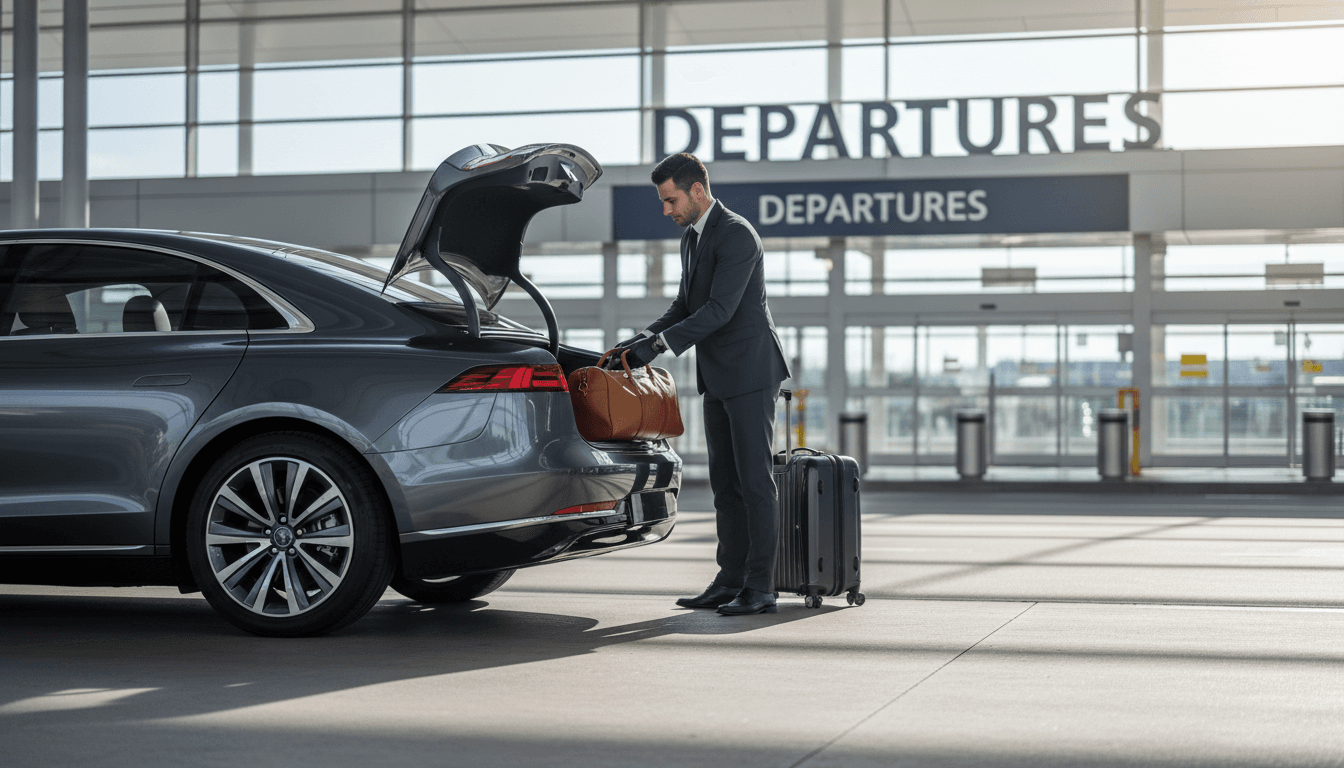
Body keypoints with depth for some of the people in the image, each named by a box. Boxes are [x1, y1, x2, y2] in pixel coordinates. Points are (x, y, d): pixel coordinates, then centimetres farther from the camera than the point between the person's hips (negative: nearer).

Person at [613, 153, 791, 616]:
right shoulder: (692, 238, 14)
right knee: (725, 485, 9)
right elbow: (686, 305, 18)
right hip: (718, 377, 10)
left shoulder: (736, 235, -17)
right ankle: (731, 581, 13)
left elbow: (719, 309, -23)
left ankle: (760, 588, -6)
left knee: (754, 481, -8)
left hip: (750, 372, -10)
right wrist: (642, 339, 2)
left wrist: (659, 345, -25)